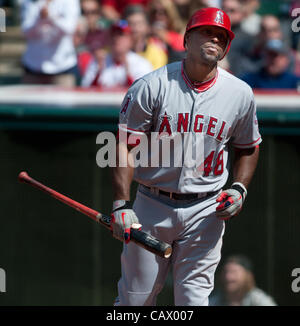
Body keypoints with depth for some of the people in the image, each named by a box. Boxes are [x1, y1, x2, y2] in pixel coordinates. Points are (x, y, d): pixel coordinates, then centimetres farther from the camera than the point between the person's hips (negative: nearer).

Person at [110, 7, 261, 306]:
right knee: (135, 298, 3)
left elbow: (248, 147, 18)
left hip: (205, 213, 2)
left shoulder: (240, 94, 3)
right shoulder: (151, 86, -6)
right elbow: (125, 146, -8)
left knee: (193, 298, 0)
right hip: (151, 208, -1)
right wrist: (121, 205, -17)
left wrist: (239, 189, 1)